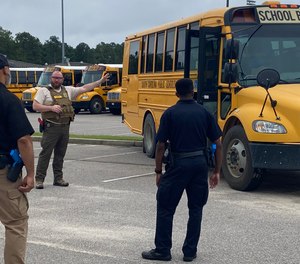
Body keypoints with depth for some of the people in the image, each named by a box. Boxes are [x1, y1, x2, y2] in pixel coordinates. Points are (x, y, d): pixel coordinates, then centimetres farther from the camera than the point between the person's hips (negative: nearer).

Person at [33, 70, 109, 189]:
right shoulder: (44, 91, 0)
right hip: (51, 127, -5)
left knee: (60, 154, 11)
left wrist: (101, 81, 12)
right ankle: (39, 179, -1)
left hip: (65, 127, 5)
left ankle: (58, 178, 19)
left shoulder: (68, 90, 14)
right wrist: (51, 108, -18)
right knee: (45, 153, -6)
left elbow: (84, 88, 16)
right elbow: (35, 106, -7)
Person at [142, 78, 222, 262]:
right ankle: (190, 252, 16)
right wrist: (217, 171, 8)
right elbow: (218, 144, 2)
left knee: (165, 207, 8)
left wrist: (158, 171, 2)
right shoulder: (204, 112, 4)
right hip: (200, 164, 3)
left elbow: (161, 145, -7)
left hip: (178, 164, -3)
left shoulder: (170, 113, -4)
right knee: (196, 208, 14)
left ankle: (162, 250, 12)